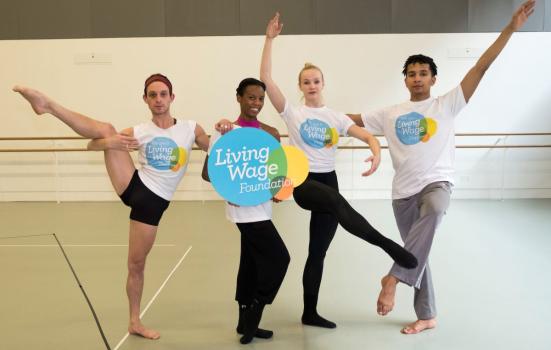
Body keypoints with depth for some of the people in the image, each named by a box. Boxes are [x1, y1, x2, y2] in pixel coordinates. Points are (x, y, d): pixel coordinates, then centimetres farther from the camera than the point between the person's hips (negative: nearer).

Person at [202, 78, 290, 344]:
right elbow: (207, 172, -7)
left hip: (261, 207, 7)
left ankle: (246, 322, 25)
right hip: (244, 207, -7)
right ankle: (252, 318, 6)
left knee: (252, 263, 13)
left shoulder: (271, 133, 8)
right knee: (279, 258, -8)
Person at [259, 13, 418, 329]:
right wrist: (270, 39, -12)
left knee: (318, 253, 7)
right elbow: (266, 79, -8)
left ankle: (310, 313, 19)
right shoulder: (292, 112, 2)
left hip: (328, 181, 3)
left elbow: (369, 136, 1)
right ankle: (387, 245, -31)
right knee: (337, 202, -37)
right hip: (303, 183, -3)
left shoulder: (336, 117, 9)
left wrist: (376, 153, -22)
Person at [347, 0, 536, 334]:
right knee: (418, 254, 10)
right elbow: (352, 119, 16)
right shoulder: (390, 114, 9)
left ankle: (394, 277, -35)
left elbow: (480, 68, -6)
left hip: (437, 183, -4)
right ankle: (427, 316, 26)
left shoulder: (447, 105, 0)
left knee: (433, 211, -40)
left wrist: (510, 28, -11)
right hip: (403, 191, 4)